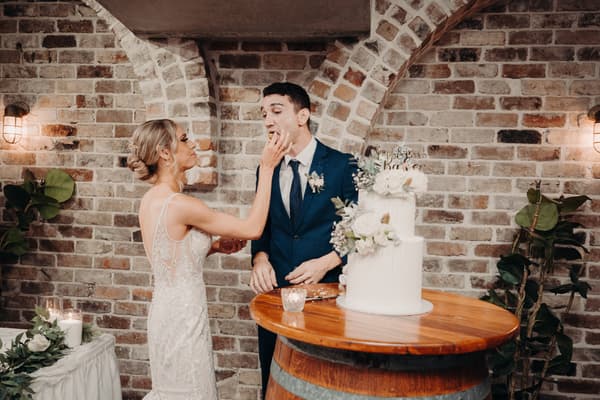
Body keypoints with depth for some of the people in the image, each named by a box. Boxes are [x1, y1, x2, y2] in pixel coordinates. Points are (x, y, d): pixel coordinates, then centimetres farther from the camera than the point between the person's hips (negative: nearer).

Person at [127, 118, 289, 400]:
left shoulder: (152, 198, 4)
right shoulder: (179, 204, -23)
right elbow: (252, 228, -18)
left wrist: (215, 246, 4)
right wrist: (267, 168, -15)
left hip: (169, 310, 9)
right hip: (183, 316, -9)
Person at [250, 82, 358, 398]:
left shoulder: (342, 165, -7)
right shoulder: (267, 170, 7)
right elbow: (262, 227, 12)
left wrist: (327, 262, -18)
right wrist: (260, 258, -8)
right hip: (276, 292, 4)